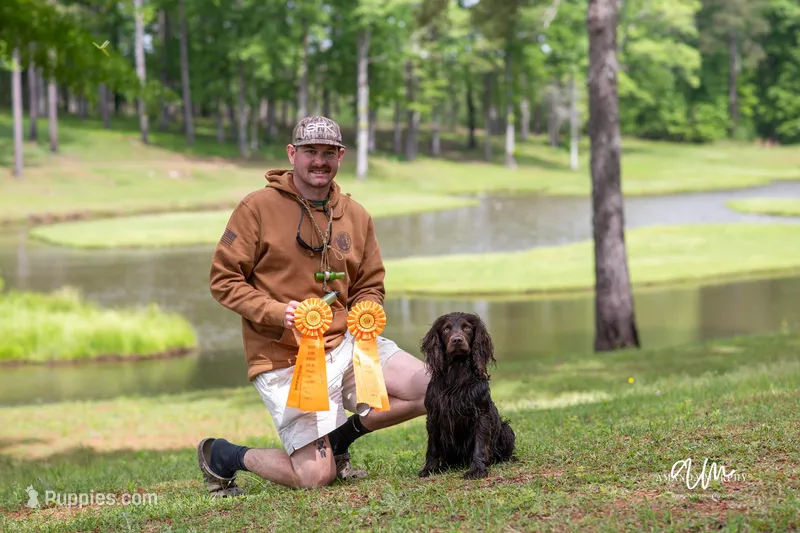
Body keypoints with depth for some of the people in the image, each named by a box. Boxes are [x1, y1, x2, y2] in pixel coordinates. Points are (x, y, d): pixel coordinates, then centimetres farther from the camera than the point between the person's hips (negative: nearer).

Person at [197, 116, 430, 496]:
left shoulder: (356, 216, 7)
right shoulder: (258, 207, -8)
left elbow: (370, 286, 18)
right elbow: (223, 280, -8)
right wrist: (277, 312, -21)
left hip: (346, 345, 6)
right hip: (286, 359, -6)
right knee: (316, 476, -11)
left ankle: (340, 436, 14)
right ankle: (223, 457, 16)